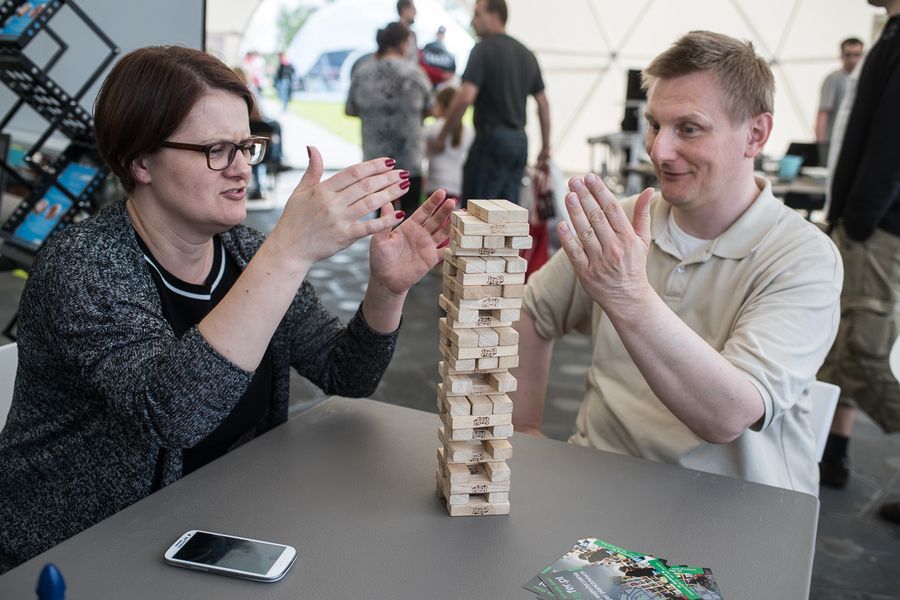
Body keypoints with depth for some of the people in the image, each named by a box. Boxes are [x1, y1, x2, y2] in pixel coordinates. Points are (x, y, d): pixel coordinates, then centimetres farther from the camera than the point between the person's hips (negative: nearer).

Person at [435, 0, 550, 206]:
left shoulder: (484, 49, -8)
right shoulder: (527, 54, 15)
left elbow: (465, 98, -18)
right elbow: (543, 103, 17)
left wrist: (442, 135, -9)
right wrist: (545, 145, 22)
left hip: (491, 138, -7)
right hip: (519, 141, 8)